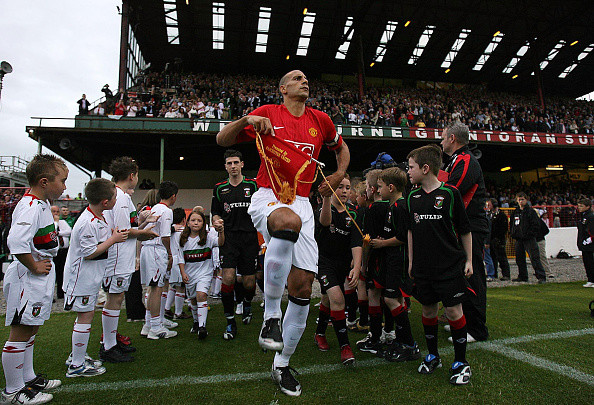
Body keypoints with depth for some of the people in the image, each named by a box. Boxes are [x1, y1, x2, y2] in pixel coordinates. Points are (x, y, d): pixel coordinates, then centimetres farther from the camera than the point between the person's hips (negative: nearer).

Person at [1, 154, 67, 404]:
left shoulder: (40, 204, 11)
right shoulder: (30, 208, -22)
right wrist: (34, 266, -22)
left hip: (39, 278, 11)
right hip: (28, 279, -11)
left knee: (31, 329, 20)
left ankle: (28, 378, 35)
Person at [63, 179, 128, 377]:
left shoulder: (98, 218, 7)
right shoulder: (88, 223, -25)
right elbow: (89, 253, -25)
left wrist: (115, 234, 7)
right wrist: (113, 239, -20)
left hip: (90, 277, 10)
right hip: (82, 277, -10)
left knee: (86, 314, 18)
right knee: (85, 316, -2)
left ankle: (77, 355, 32)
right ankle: (77, 366, 10)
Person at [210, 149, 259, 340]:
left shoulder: (253, 185, 5)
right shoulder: (219, 188, 10)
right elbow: (215, 213, 17)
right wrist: (217, 221, -6)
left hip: (250, 237, 0)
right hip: (228, 238, 1)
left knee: (249, 282, 2)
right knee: (228, 277, -13)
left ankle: (247, 304, 38)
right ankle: (230, 322, 4)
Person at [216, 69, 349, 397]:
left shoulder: (320, 120, 14)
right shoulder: (268, 114, 5)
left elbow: (341, 148, 32)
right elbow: (222, 140, 3)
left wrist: (338, 176, 16)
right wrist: (246, 120, -15)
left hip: (301, 203, 4)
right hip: (268, 198, -4)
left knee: (303, 286, -1)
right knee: (290, 221, -41)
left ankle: (282, 365, 19)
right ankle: (271, 316, -24)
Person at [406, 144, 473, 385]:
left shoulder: (450, 193, -6)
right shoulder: (412, 197, 7)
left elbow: (465, 230, 1)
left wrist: (468, 260, 2)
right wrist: (411, 261, 14)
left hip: (450, 266, -4)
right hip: (423, 268, 4)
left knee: (454, 311, -1)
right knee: (428, 310, 12)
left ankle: (461, 362, 18)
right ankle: (433, 356, 30)